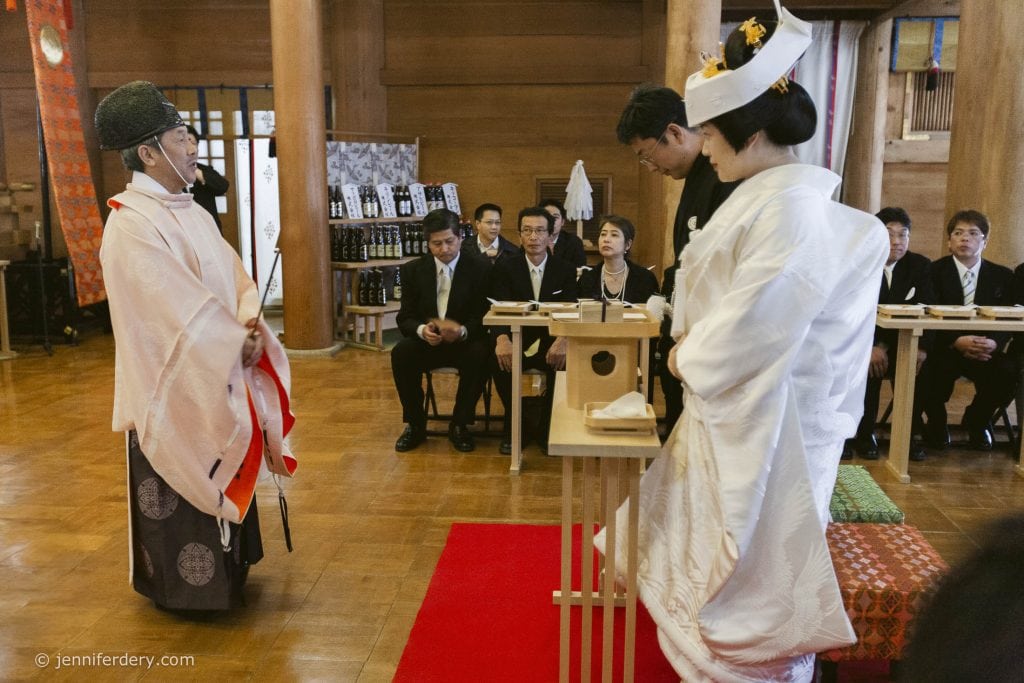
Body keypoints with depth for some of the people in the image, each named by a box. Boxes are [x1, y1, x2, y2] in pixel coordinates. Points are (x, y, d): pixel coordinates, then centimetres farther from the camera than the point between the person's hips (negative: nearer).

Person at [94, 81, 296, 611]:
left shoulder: (192, 214, 9)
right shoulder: (131, 224, -18)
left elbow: (235, 277, 6)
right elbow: (178, 305, -24)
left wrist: (249, 324, -13)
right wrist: (238, 340, -16)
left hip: (218, 375, 9)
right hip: (173, 384, -8)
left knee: (220, 477, 19)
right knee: (179, 494, 5)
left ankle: (222, 568, 36)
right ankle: (182, 585, 23)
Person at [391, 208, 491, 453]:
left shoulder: (481, 269, -5)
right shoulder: (413, 270, 2)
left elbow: (484, 317, -7)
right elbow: (405, 317, 0)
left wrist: (462, 331, -30)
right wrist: (422, 329, -24)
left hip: (465, 342, -2)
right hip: (426, 341, 2)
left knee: (479, 355, -33)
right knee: (400, 353, -27)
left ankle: (459, 424, -14)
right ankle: (415, 424, -9)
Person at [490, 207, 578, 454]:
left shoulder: (566, 270, 4)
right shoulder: (504, 269, 2)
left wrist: (563, 339, -32)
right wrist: (501, 338, -35)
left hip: (551, 343, 1)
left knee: (566, 362, -31)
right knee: (498, 359, -32)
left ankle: (549, 425, -7)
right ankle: (513, 424, -9)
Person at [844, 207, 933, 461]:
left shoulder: (921, 266, 1)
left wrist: (922, 347, -24)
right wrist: (871, 347, -29)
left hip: (901, 343, 3)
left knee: (921, 364, -25)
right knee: (869, 364, -31)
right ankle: (863, 434, -14)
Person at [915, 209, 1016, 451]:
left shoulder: (1003, 276, 9)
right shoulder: (934, 272, 0)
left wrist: (994, 343, -23)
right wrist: (958, 342, -27)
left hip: (986, 350, 3)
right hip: (944, 349, -3)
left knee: (1008, 372, -27)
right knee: (931, 370, -34)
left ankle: (977, 420, 6)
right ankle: (936, 422, 0)